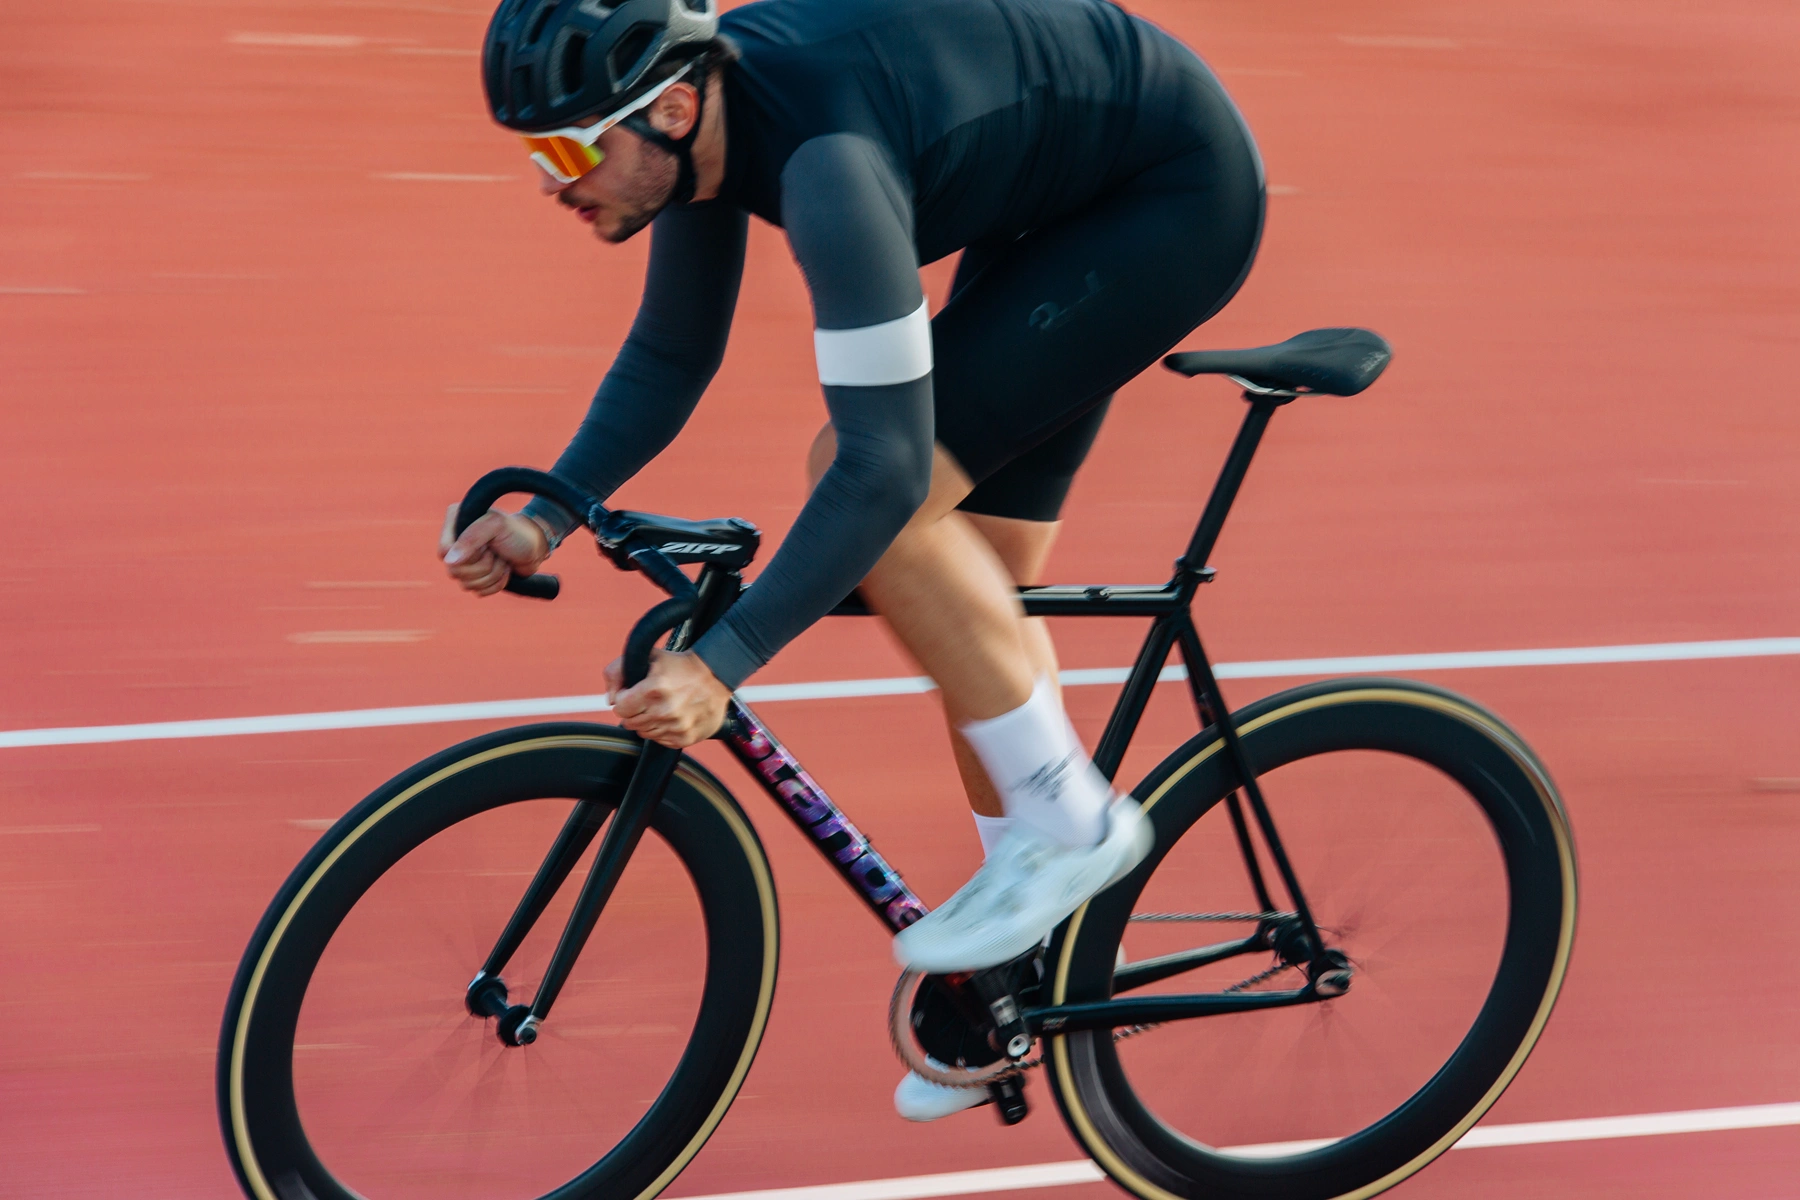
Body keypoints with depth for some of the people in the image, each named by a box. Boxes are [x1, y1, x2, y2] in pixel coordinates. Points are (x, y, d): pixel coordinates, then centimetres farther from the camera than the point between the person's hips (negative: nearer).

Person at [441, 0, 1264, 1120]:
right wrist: (545, 521, -5)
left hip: (1176, 198, -9)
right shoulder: (699, 114, -8)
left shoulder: (826, 162, -36)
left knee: (866, 480, -20)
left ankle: (1069, 818, -6)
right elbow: (671, 356, 7)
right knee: (975, 577, 10)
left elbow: (886, 464, -37)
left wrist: (719, 666, -38)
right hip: (1054, 201, 9)